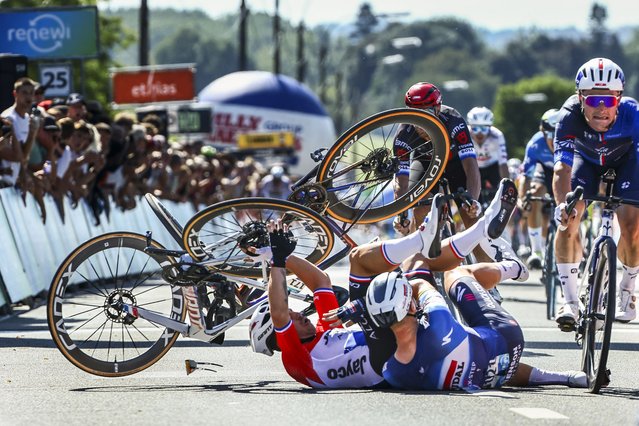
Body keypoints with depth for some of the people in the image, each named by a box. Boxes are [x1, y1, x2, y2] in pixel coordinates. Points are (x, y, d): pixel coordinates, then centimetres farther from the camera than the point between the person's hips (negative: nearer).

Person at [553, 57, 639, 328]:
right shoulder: (570, 116, -38)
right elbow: (562, 168, -44)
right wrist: (562, 204, -62)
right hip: (587, 159, 1)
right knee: (567, 221, -19)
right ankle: (570, 301, -10)